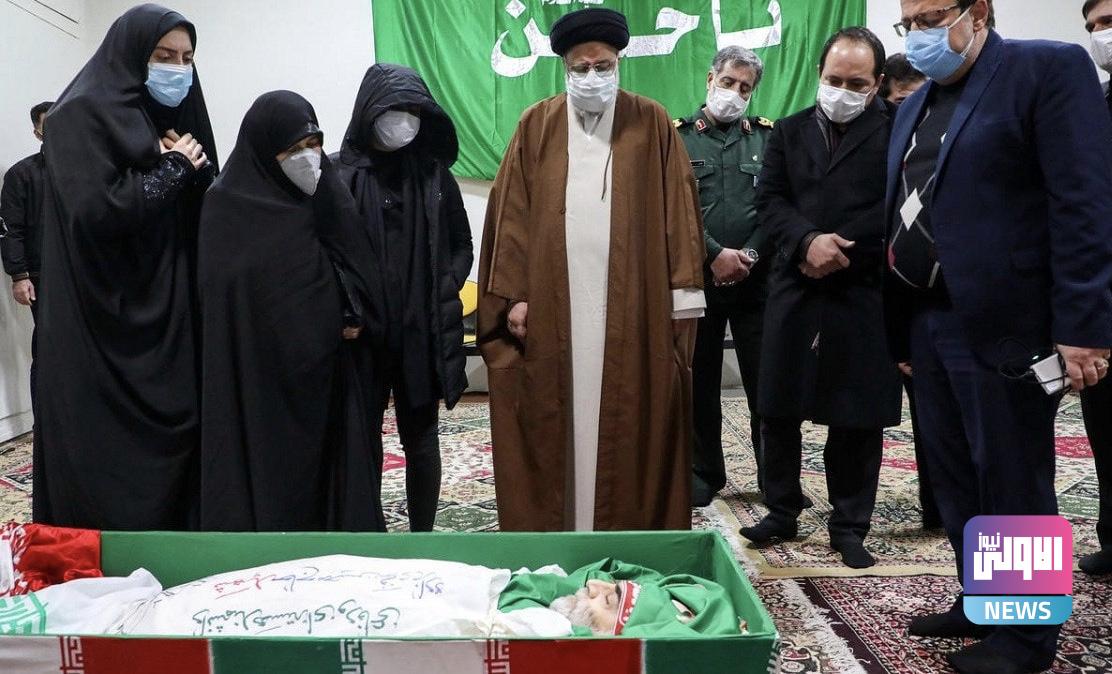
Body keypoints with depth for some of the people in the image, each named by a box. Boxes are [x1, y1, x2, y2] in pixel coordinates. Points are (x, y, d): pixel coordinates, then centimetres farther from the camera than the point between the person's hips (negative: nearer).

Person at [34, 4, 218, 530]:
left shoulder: (176, 119, 16)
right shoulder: (83, 115, -7)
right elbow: (95, 211, -21)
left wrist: (198, 169, -6)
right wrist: (172, 169, -11)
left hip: (169, 322, 7)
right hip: (105, 329, -7)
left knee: (174, 448, 8)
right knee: (110, 472, -3)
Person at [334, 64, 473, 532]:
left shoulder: (434, 174, 5)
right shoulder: (340, 175, -2)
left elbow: (462, 247, 9)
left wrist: (441, 293, -4)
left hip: (423, 331, 1)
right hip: (362, 332, -1)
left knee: (420, 437, 9)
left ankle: (422, 536, 21)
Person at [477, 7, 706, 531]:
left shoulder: (652, 124, 5)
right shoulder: (536, 126, 7)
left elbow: (677, 213, 3)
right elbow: (511, 216, 5)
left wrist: (683, 293, -2)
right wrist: (513, 295, -2)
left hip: (634, 308, 0)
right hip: (551, 307, 1)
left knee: (631, 424, 3)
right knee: (555, 426, 4)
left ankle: (633, 534, 16)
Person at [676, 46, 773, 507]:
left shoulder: (767, 136, 10)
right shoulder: (677, 136, 5)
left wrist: (750, 255, -12)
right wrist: (716, 255, -13)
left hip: (756, 278, 1)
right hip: (698, 276, 0)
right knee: (699, 379, 7)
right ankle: (704, 473, 20)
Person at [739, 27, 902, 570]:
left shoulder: (897, 130, 0)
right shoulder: (789, 131, 12)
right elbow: (769, 200, 4)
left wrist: (840, 249, -13)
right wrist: (808, 241, -13)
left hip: (864, 293, -3)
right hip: (794, 290, 3)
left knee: (858, 418, 5)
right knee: (778, 410, 7)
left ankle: (849, 525, 19)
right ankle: (782, 511, 24)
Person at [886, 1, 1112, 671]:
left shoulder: (1051, 68, -6)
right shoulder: (915, 107, 17)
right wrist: (903, 328, 14)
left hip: (1002, 325, -7)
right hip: (929, 326, 8)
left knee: (1014, 487, 3)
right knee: (956, 482, 15)